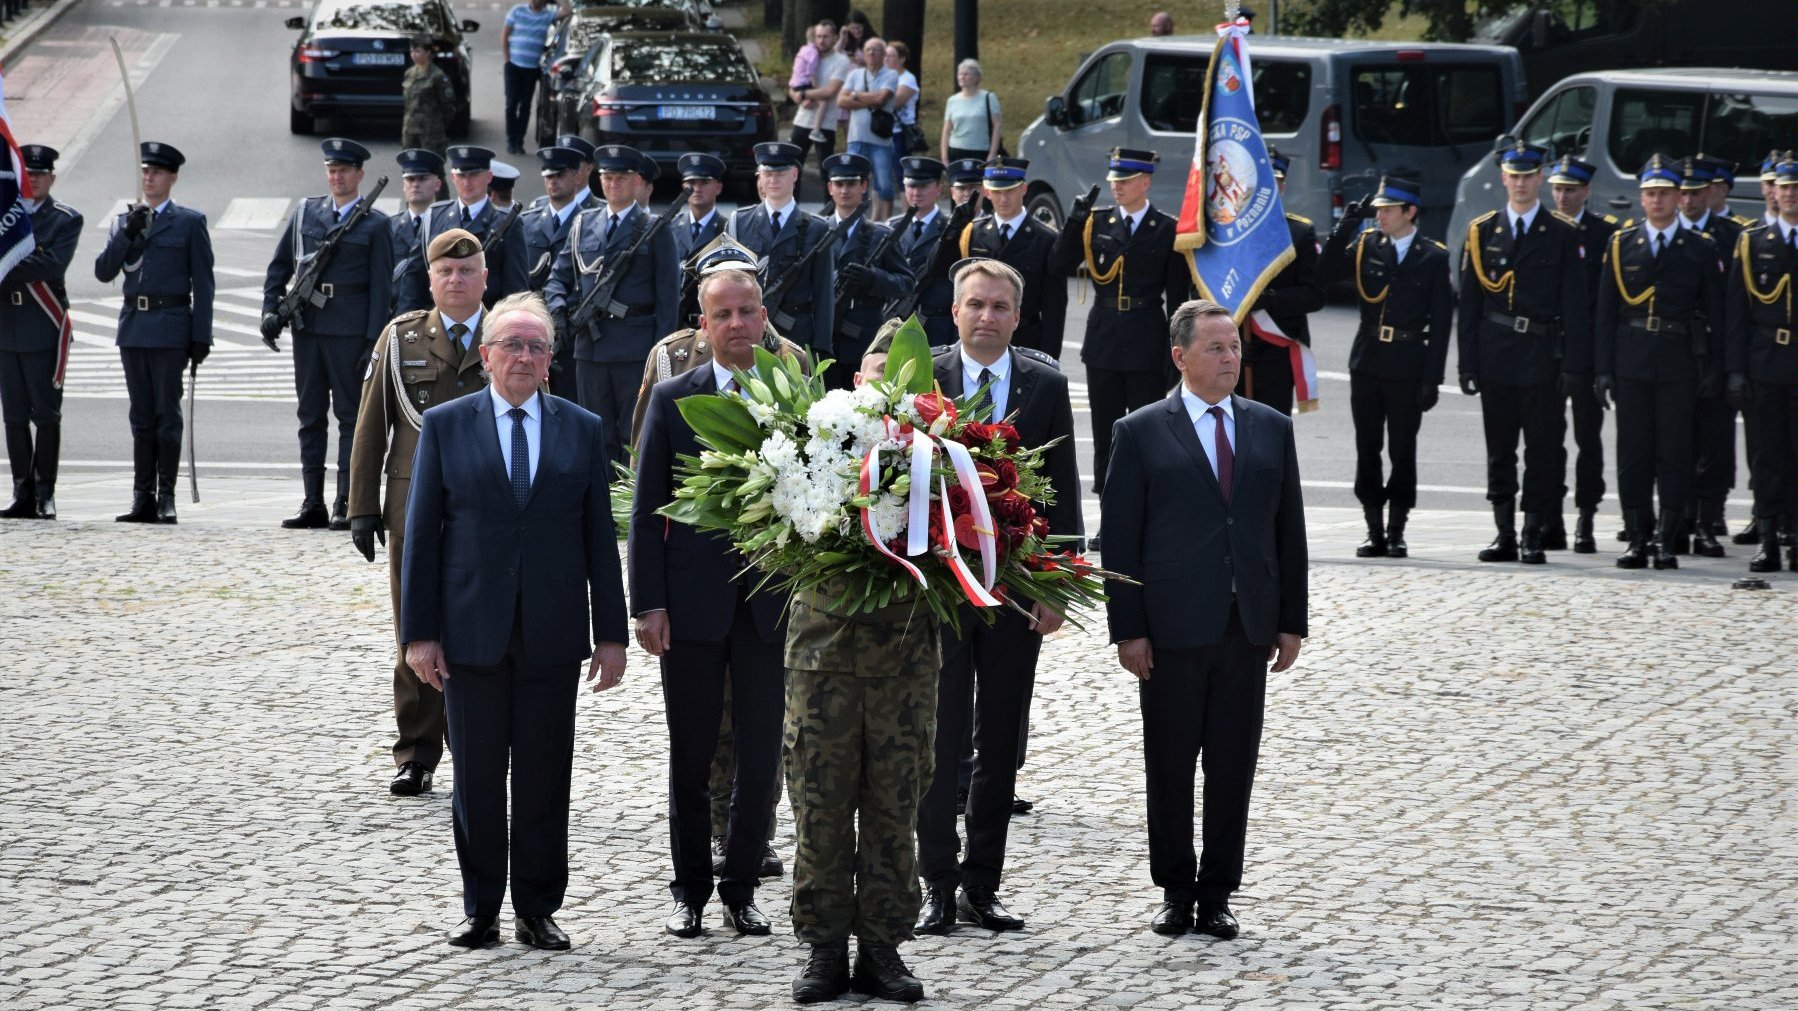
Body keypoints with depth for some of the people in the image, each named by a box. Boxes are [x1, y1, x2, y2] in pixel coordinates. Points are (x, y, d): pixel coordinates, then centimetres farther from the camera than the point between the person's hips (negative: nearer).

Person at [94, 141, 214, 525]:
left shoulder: (190, 222, 2)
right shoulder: (124, 221, 14)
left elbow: (203, 283, 0)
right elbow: (103, 272, 5)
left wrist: (201, 336, -6)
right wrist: (127, 233, -9)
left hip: (170, 326, -4)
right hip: (133, 326, 4)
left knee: (167, 414, -5)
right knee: (141, 417, 6)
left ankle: (166, 498, -2)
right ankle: (143, 498, 8)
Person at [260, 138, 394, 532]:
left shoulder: (375, 225, 1)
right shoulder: (305, 212, 12)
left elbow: (381, 289, -3)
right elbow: (279, 266, 17)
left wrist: (373, 341, -9)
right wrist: (271, 309, 3)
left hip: (350, 329, -4)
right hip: (307, 323, 4)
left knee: (351, 415, -1)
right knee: (310, 415, 6)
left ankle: (346, 504, 1)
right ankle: (313, 504, 10)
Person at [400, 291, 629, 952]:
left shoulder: (582, 430, 7)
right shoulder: (445, 425, 4)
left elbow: (600, 537, 7)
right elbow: (422, 534, 2)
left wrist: (611, 634, 2)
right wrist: (419, 632, -5)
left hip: (552, 636, 1)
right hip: (472, 633, -1)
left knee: (545, 779, 4)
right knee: (477, 776, 4)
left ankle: (537, 909, 13)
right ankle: (481, 910, 14)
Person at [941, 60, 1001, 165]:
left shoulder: (988, 98, 1)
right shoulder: (952, 101, 10)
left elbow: (997, 127, -2)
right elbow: (946, 132, 11)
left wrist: (992, 154, -9)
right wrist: (944, 158, 3)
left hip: (981, 154, -3)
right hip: (957, 152, 3)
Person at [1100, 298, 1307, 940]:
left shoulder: (1272, 429, 10)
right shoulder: (1141, 433, 0)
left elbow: (1289, 529, 12)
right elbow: (1120, 538, -2)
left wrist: (1291, 621, 6)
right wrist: (1128, 628, -8)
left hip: (1248, 624, 3)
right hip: (1172, 627, -3)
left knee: (1233, 765, 5)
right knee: (1171, 763, 4)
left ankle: (1217, 894, 13)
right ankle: (1175, 891, 14)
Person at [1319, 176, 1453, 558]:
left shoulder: (1434, 257, -2)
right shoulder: (1365, 245, 6)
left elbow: (1440, 322, -2)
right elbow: (1322, 276, -2)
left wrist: (1432, 378, -7)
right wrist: (1343, 230, -10)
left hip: (1407, 366, -3)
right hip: (1367, 363, 3)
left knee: (1403, 451, 3)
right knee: (1367, 449, 5)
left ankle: (1397, 532, 10)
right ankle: (1374, 530, 12)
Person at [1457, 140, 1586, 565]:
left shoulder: (1563, 234, 3)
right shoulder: (1482, 232, 9)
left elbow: (1574, 303, 0)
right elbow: (1469, 302, 8)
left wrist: (1572, 362, -8)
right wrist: (1468, 361, 2)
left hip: (1542, 356, -2)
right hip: (1496, 355, 2)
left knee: (1543, 449, -3)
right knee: (1499, 450, 6)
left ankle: (1534, 537, 2)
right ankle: (1504, 536, 12)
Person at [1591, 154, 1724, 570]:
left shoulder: (1701, 248, 6)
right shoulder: (1621, 245, 8)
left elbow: (1714, 312, 6)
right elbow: (1605, 312, 7)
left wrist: (1713, 367, -1)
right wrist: (1603, 369, 1)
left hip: (1679, 363, -1)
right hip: (1631, 360, 1)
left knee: (1675, 453, -2)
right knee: (1633, 453, 1)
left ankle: (1666, 540, 2)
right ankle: (1638, 539, 8)